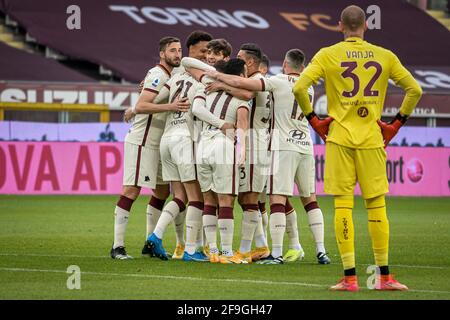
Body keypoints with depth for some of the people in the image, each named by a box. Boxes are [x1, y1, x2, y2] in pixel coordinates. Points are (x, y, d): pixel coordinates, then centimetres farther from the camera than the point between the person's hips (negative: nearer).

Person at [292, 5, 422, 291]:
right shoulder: (385, 56, 6)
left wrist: (314, 121, 3)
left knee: (343, 205, -1)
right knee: (377, 205, 6)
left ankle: (350, 277, -4)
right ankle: (384, 276, 8)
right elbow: (414, 89, 6)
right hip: (372, 139, 1)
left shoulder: (327, 55, 0)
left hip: (339, 138, -1)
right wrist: (396, 125, 12)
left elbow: (299, 88, -9)